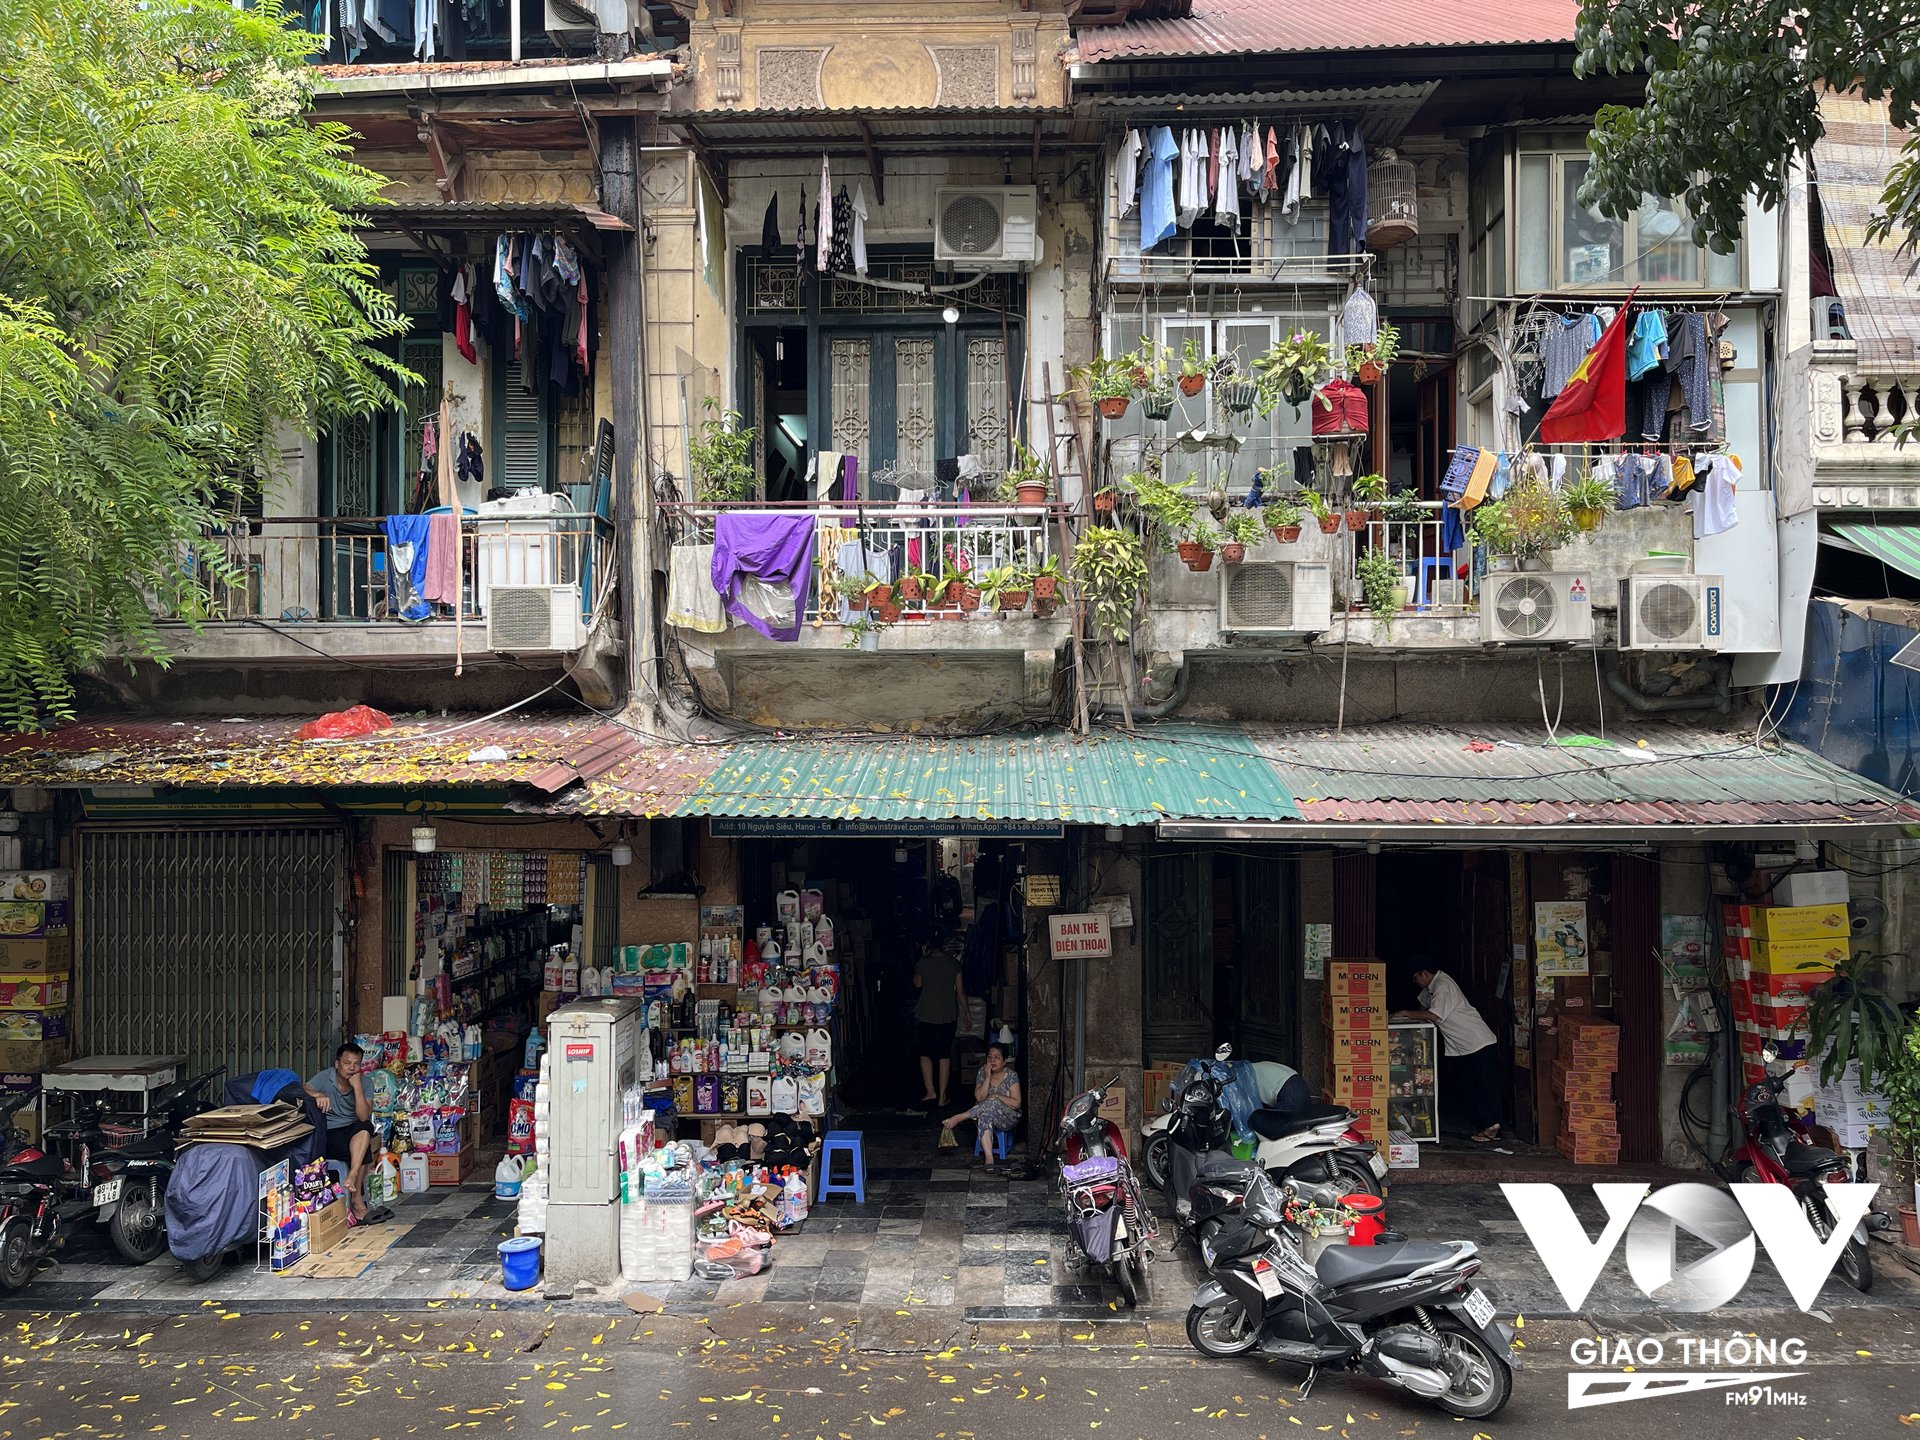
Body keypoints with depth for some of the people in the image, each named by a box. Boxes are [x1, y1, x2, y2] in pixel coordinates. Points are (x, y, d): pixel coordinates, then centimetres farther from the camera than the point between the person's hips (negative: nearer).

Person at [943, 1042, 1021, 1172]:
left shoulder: (1011, 1076, -8)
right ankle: (989, 1158, -47)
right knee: (985, 1116, -37)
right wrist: (988, 1077, -18)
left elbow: (1016, 1103, -12)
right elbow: (979, 1098, -10)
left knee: (992, 1104, -37)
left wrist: (996, 1097, -18)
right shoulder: (982, 1072, 0)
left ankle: (958, 1118, -26)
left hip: (1008, 1118, -2)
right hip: (987, 1113, 2)